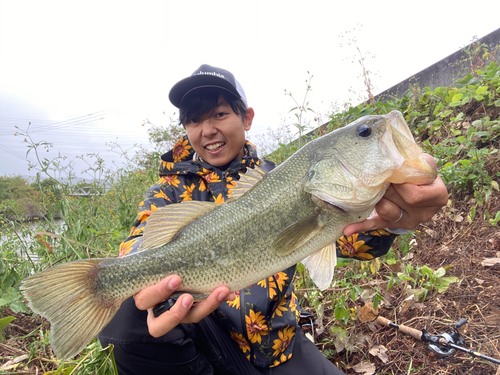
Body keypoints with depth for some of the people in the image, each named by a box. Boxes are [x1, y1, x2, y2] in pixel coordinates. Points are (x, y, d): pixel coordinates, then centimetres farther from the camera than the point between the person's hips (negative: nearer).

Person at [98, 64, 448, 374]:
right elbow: (146, 237, -20)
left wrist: (389, 217, -38)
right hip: (203, 334, -1)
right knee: (132, 316, -29)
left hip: (278, 344, 2)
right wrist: (150, 286, -45)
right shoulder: (171, 191, 0)